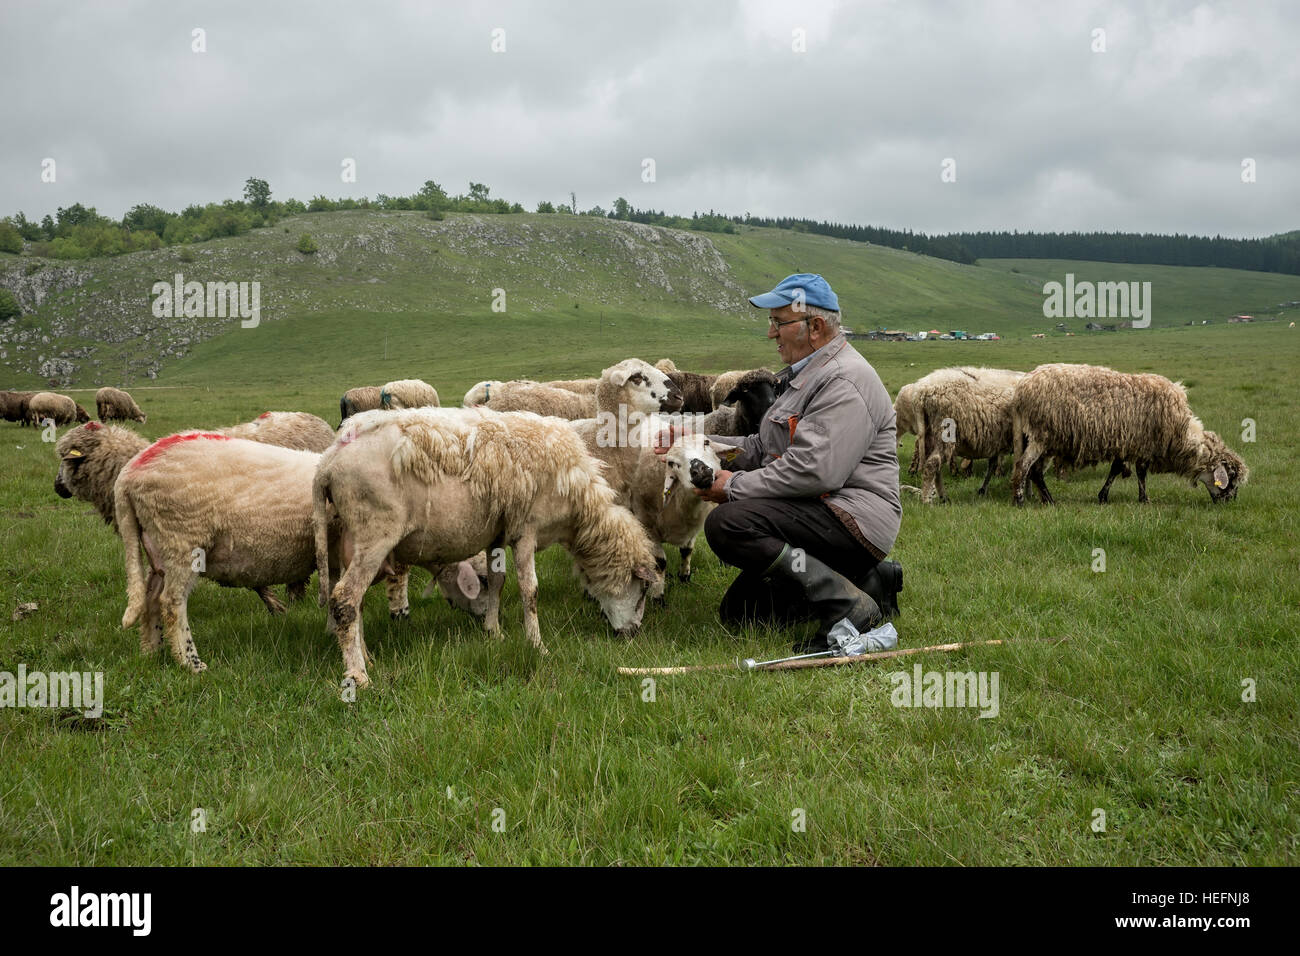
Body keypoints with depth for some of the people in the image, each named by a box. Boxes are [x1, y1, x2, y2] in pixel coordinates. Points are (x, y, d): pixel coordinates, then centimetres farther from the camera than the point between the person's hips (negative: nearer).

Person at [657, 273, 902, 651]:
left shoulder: (845, 382, -17)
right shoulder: (805, 375, 19)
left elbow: (816, 470, -27)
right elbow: (764, 447, 19)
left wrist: (735, 486, -16)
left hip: (853, 519, -11)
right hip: (817, 517, 11)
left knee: (728, 524, -27)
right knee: (738, 611, 11)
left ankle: (848, 604, -22)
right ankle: (870, 583, 11)